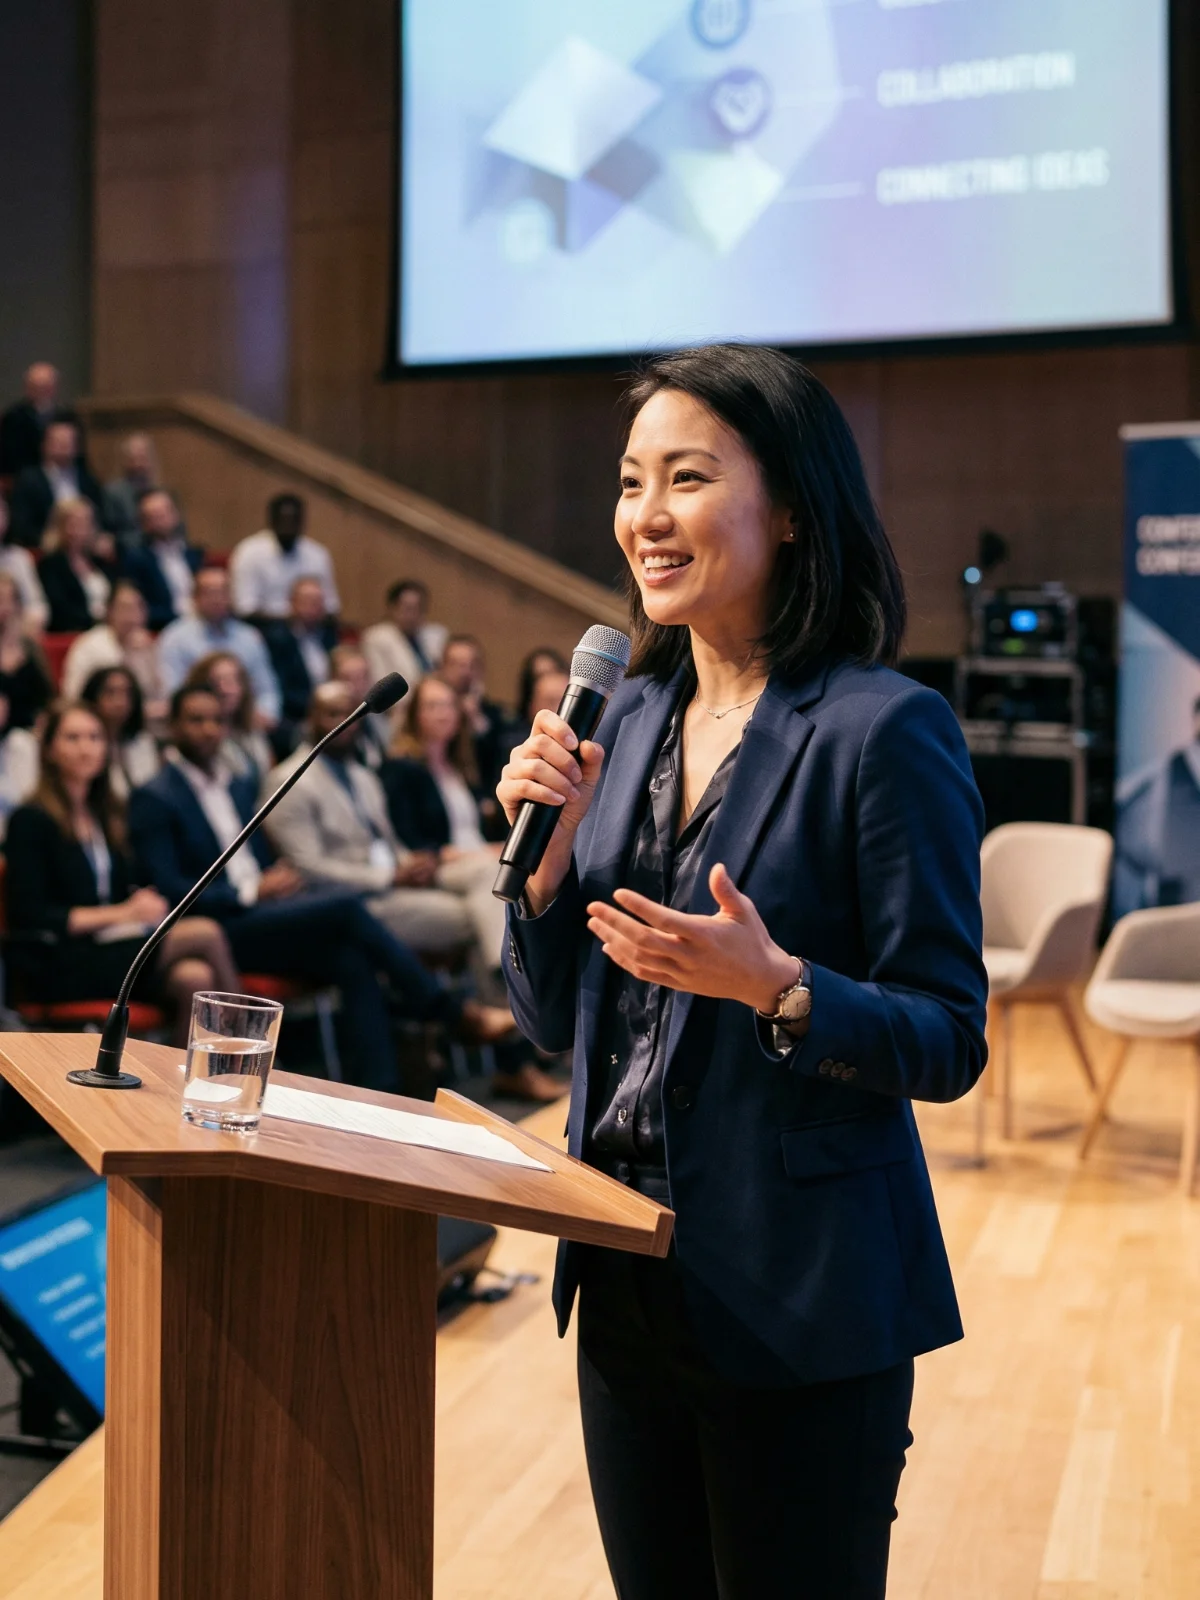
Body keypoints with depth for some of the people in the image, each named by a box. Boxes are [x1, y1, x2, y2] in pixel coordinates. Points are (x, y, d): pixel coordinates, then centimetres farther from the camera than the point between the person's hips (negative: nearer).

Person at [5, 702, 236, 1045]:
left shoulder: (109, 814, 19)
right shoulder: (30, 821, -2)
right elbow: (31, 916, -9)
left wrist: (146, 903, -6)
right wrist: (122, 913, -13)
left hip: (116, 946, 6)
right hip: (60, 967, -6)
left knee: (194, 978, -28)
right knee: (206, 933, -25)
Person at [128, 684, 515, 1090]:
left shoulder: (243, 788, 21)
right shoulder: (154, 800, -1)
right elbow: (167, 889, -11)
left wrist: (282, 880, -2)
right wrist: (251, 892, -18)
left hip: (266, 915, 7)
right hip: (219, 928, -7)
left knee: (354, 961, -25)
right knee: (344, 905, -26)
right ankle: (456, 1014, -19)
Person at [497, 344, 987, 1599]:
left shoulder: (885, 728, -14)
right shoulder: (629, 717, 6)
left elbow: (948, 1044, -13)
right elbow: (553, 1019, 9)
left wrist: (776, 987, -29)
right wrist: (547, 857, -8)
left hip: (798, 1301, -6)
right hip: (627, 1272, 6)